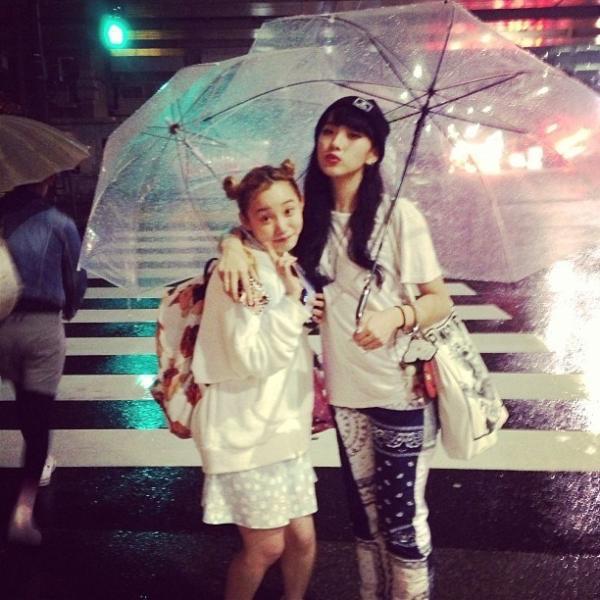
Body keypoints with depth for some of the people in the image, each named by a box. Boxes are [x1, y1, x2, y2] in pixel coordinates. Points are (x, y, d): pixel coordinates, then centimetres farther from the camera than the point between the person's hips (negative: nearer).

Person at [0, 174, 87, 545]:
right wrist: (69, 309, 20)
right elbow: (74, 277, 1)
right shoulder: (59, 225, -7)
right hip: (42, 324, -3)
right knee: (39, 412, 1)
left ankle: (39, 465, 46)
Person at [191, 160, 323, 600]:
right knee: (265, 548, 6)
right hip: (246, 431, -7)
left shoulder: (285, 263, 7)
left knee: (303, 537, 15)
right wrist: (293, 300, -29)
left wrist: (308, 312, 2)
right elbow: (254, 359, -23)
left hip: (284, 424, 8)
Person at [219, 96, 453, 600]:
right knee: (365, 518, 19)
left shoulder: (398, 215, -10)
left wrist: (396, 316, -27)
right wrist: (233, 242, -13)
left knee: (403, 520, 6)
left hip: (403, 390, -4)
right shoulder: (312, 217, 1)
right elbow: (254, 225, 11)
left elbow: (441, 301, -7)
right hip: (345, 392, 4)